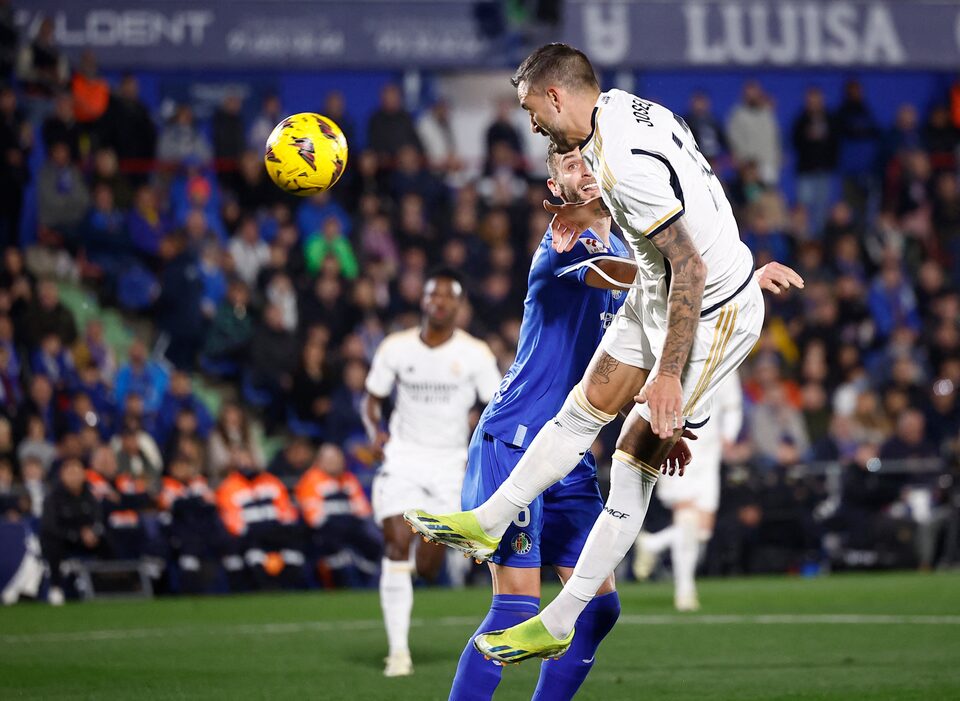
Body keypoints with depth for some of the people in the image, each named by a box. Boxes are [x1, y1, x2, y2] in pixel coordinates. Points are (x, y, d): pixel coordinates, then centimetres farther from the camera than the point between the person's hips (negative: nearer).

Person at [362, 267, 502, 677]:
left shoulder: (475, 354, -4)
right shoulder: (396, 348, 1)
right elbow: (372, 399, 11)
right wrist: (375, 431, -10)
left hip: (450, 463, 0)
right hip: (402, 458, 0)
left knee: (428, 569, -2)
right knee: (398, 544, -18)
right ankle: (398, 650, -14)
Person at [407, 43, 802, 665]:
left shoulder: (625, 163, -30)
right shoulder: (618, 105, -1)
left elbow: (690, 269, -29)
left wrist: (667, 376, -26)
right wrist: (596, 211, 23)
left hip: (713, 315, -9)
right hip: (660, 294, 9)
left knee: (635, 464, -3)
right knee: (584, 409, 16)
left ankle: (558, 626, 3)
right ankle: (487, 524, 28)